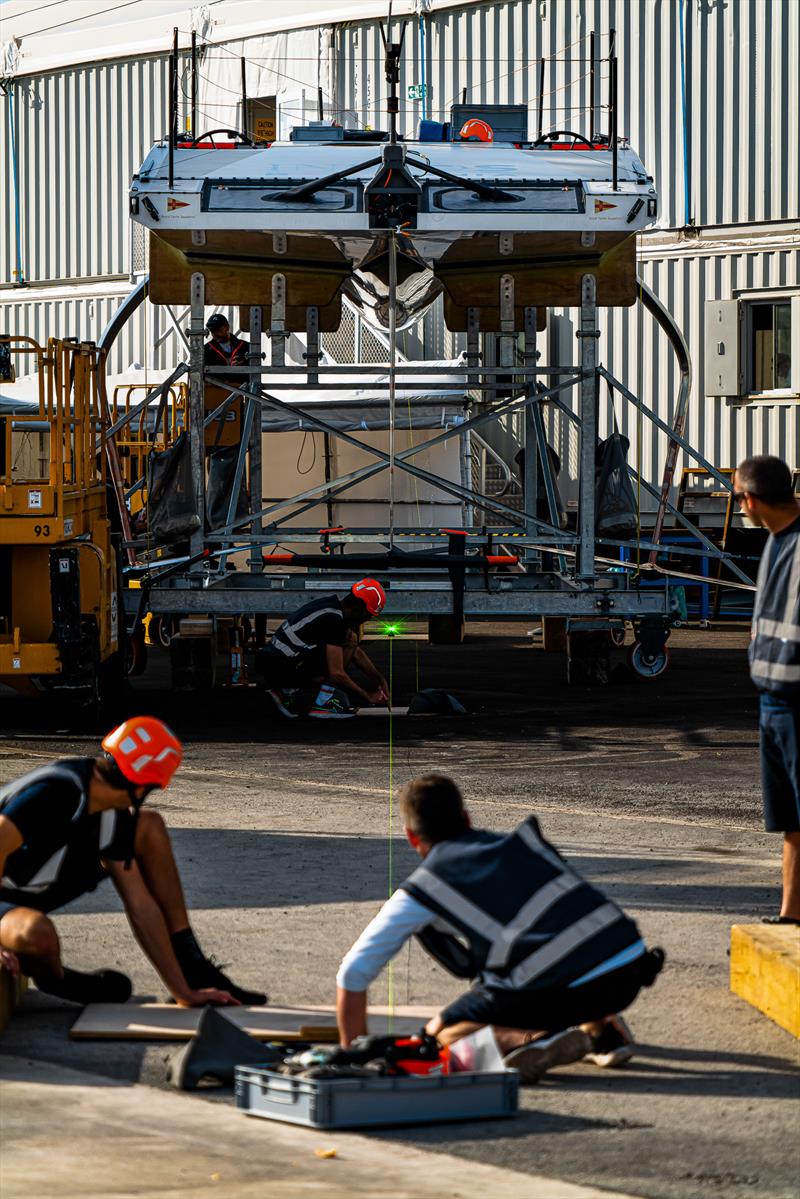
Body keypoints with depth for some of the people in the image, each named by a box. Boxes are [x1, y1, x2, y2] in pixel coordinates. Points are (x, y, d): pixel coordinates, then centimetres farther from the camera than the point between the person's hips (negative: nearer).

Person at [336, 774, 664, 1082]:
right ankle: (600, 1028, 16)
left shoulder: (423, 890, 11)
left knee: (442, 1032, 13)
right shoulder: (519, 841, 24)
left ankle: (533, 1040, -13)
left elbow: (354, 972, 13)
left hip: (562, 986, -6)